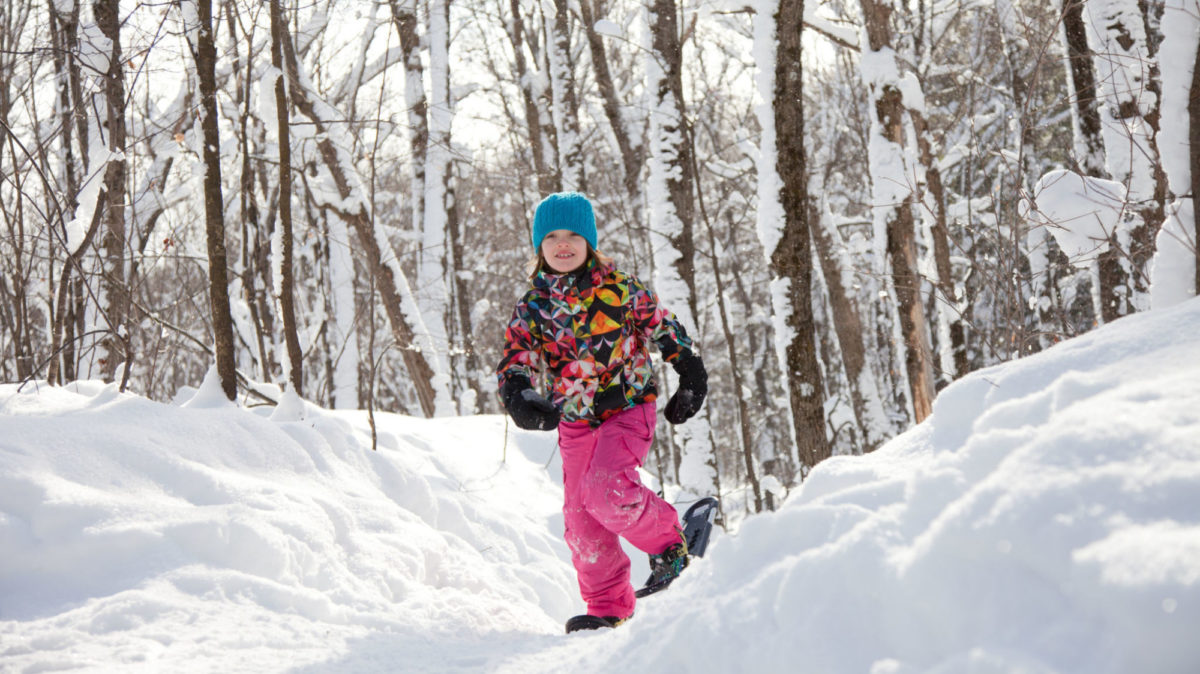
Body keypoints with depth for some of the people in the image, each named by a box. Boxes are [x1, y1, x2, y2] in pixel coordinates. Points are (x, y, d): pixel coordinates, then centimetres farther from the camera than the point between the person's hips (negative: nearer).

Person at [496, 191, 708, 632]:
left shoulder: (618, 286, -4)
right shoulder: (533, 306, 3)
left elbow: (662, 326, 8)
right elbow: (514, 361, -1)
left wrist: (691, 376, 9)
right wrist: (519, 397, -23)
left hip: (629, 409, -4)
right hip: (575, 424, 4)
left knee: (605, 490, -26)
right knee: (581, 519, 4)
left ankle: (668, 544, 0)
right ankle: (608, 607, 20)